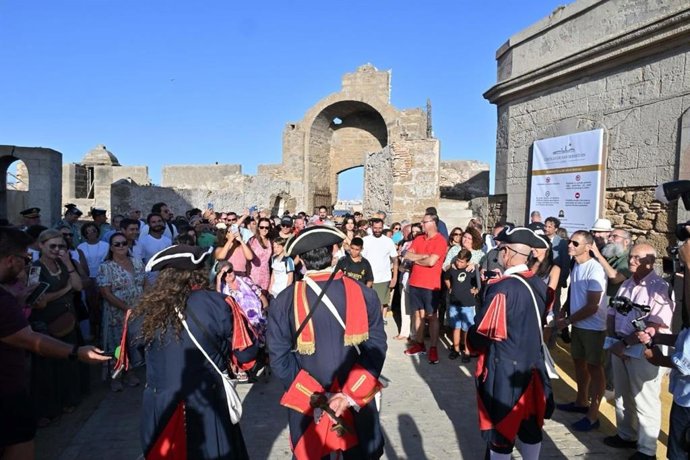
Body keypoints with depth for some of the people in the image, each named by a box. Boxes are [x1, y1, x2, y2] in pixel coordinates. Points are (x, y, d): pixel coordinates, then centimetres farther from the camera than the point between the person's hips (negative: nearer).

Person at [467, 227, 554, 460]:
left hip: (504, 368, -7)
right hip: (533, 364, 7)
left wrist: (472, 345, -1)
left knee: (500, 427, 9)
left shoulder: (502, 288, -23)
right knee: (531, 425, 20)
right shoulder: (539, 284, 0)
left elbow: (483, 332, -20)